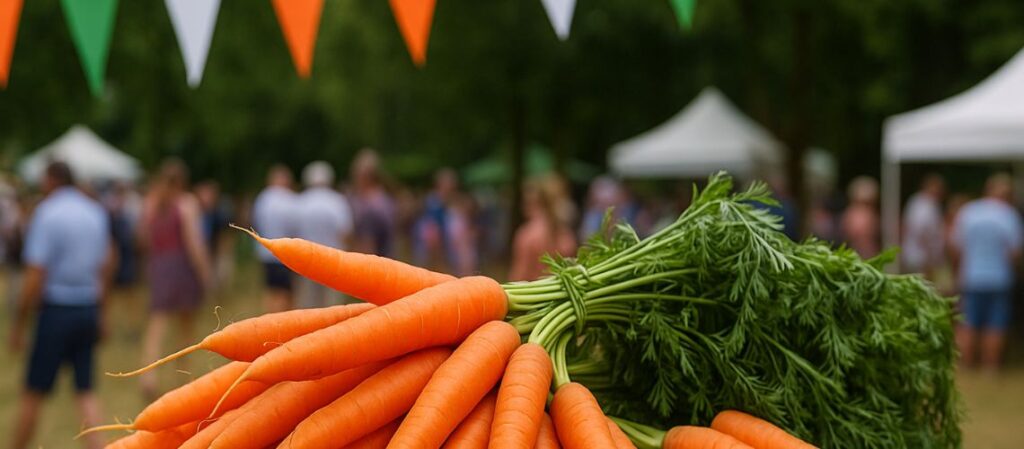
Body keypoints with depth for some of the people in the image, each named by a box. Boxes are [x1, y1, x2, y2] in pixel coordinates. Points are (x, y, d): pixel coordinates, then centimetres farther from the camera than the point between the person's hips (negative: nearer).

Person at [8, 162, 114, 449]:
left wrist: (19, 324, -9)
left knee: (34, 393, 6)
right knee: (85, 391, 7)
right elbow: (107, 266, 15)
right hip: (89, 309, 6)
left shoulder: (47, 214, -11)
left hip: (57, 310, -5)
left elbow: (35, 277, -16)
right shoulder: (96, 213, 8)